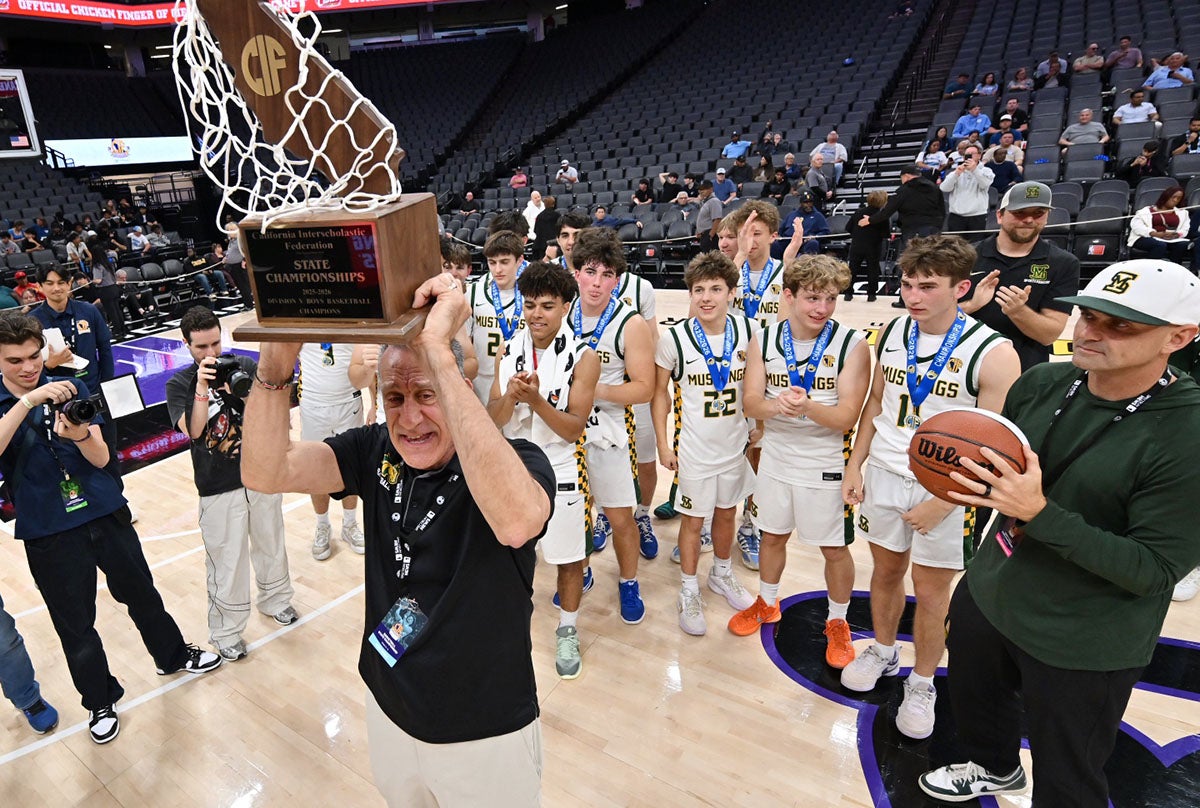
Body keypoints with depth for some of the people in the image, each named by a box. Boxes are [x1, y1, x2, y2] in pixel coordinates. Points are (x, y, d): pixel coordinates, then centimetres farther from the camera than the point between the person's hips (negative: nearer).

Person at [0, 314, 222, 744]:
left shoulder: (71, 389, -1)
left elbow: (101, 457, -6)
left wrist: (80, 435, -27)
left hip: (106, 515, 2)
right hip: (49, 535, -1)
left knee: (141, 593, 17)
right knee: (76, 626, 13)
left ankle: (173, 655, 41)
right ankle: (99, 701, 34)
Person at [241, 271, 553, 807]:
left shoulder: (518, 461, -26)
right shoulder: (375, 451, -10)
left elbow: (517, 520, -49)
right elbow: (265, 472, -20)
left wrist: (438, 353, -50)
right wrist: (277, 354, -35)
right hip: (388, 712, 5)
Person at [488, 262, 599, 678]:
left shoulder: (583, 357, -13)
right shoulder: (508, 352, -1)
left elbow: (574, 429, -16)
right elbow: (492, 419, -3)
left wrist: (536, 400, -30)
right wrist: (510, 396, -24)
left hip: (560, 474, -3)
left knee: (568, 559, 11)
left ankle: (567, 633, 33)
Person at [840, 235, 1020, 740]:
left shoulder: (992, 354, -17)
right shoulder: (892, 334, -1)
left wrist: (942, 504, -17)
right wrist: (855, 465, 5)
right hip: (884, 474, 4)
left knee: (931, 590, 9)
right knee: (886, 571, 19)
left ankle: (921, 684, 31)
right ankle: (883, 652, 42)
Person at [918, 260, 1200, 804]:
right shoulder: (1042, 383, -7)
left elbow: (1155, 571, -24)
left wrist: (1039, 513, -33)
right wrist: (974, 480, -14)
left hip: (1081, 648, -6)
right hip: (986, 597, 6)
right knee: (975, 698, 31)